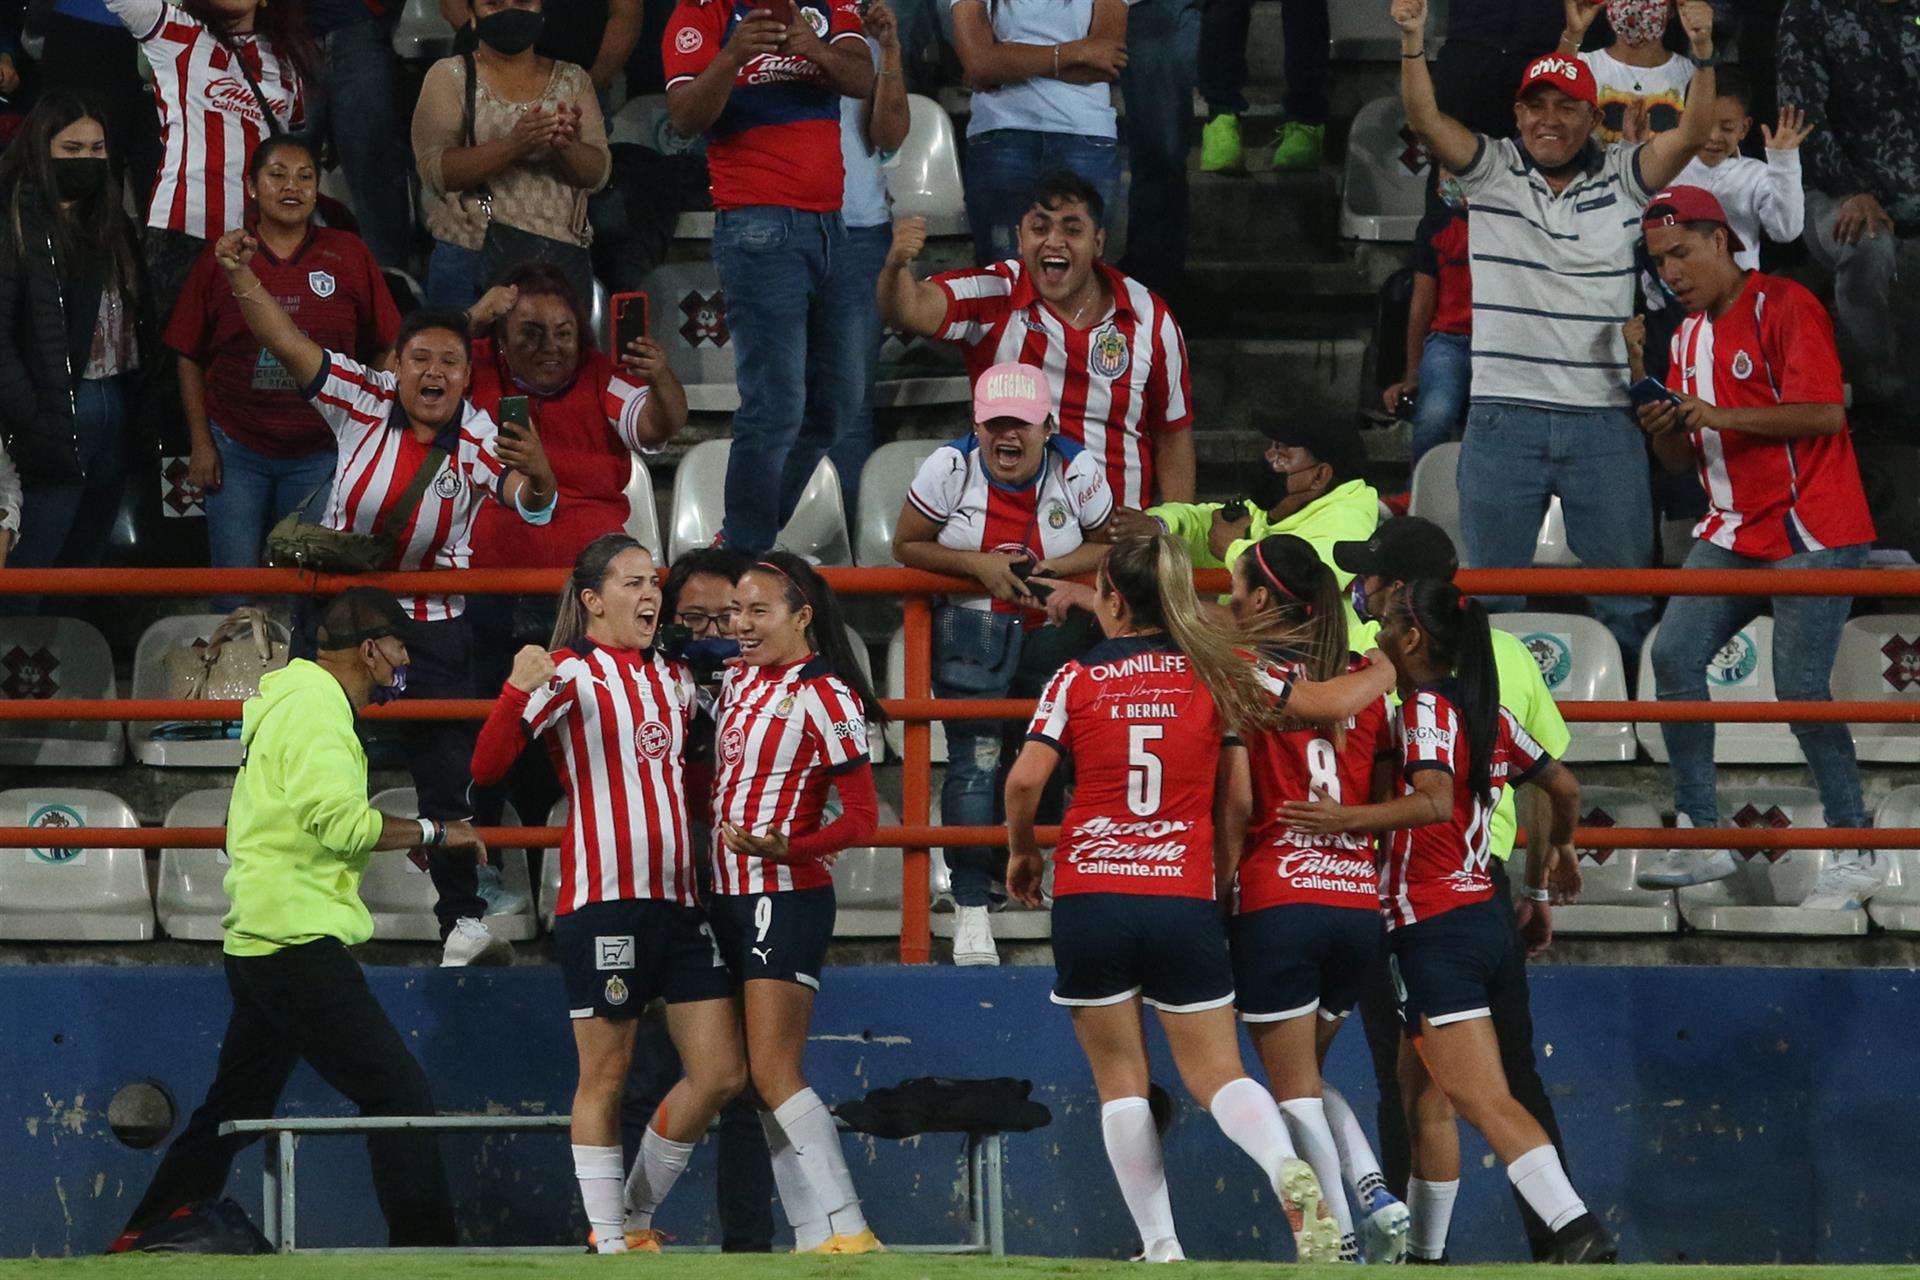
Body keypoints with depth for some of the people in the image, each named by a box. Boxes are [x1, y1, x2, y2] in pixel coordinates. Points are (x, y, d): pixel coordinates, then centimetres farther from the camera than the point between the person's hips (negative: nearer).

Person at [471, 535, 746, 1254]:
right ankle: (610, 1242, 5)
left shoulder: (673, 677, 18)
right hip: (603, 899, -7)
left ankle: (635, 1221, 17)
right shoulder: (571, 673, -3)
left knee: (721, 1073, 3)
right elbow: (486, 769, -14)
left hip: (679, 900, 7)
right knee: (606, 1075, -3)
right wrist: (518, 690, -29)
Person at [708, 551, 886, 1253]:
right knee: (761, 1079, 6)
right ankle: (814, 1236, 8)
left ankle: (848, 1229, -14)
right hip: (729, 898, 8)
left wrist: (786, 847, -25)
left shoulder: (824, 696, -12)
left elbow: (862, 816, -12)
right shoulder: (736, 680, 12)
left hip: (787, 897, -8)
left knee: (774, 1074, -15)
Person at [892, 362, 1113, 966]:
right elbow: (906, 545, -3)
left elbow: (1108, 546, 4)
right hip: (972, 634, -2)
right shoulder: (949, 469, -10)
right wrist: (979, 565, -17)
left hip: (1056, 634, 2)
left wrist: (1054, 567, -16)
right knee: (976, 760, -10)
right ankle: (972, 907, -7)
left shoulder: (1077, 472, -8)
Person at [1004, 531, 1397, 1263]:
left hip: (1090, 895, -1)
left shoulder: (1077, 680, 0)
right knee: (1216, 1072, 4)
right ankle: (1288, 1170, -26)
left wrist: (1021, 852, 9)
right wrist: (1388, 670, 27)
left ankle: (1160, 1245, 3)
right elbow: (1332, 703, 6)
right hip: (1183, 898, 1)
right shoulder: (1213, 672, 4)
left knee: (1120, 1076, 9)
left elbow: (1025, 780, -10)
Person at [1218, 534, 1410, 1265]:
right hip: (1358, 903, 5)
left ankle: (1340, 1238, -6)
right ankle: (1376, 1194, -1)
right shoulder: (1366, 680, 9)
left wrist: (1217, 879, 1)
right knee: (1308, 1075, 20)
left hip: (1276, 903, -5)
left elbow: (1238, 799, -12)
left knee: (1294, 1087, 3)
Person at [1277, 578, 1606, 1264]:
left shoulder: (1426, 710, -11)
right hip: (1482, 918, 9)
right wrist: (1539, 883, 35)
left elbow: (1435, 801, -29)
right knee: (1424, 1098, 18)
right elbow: (1565, 789, 22)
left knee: (1487, 1102, -15)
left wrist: (1348, 818, -35)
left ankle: (1577, 1229, -27)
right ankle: (1425, 1253, 23)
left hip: (1436, 930, -9)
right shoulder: (1486, 714, 12)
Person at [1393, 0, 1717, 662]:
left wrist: (1702, 53, -26)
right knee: (1491, 594, 7)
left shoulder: (1621, 176, 4)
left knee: (1626, 601, 6)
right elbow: (1425, 119, -9)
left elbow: (1692, 133, -8)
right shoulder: (1492, 171, 4)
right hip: (1503, 417, 0)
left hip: (1603, 417, 0)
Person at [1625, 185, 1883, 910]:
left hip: (1811, 530, -8)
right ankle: (1703, 837, -3)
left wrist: (1719, 416, -22)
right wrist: (1663, 431, -4)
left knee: (1800, 687, -13)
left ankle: (1858, 852, -3)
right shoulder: (1689, 335, 16)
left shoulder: (1784, 307, -9)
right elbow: (1682, 461, 19)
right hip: (1733, 533, 8)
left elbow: (1825, 413, -21)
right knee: (1674, 654, -7)